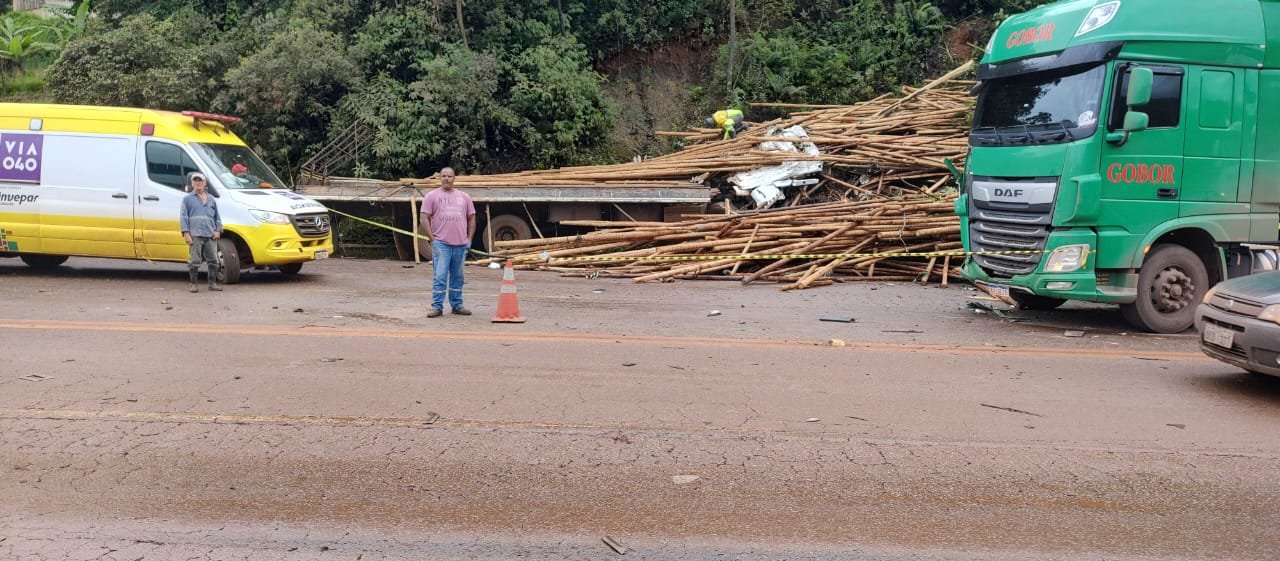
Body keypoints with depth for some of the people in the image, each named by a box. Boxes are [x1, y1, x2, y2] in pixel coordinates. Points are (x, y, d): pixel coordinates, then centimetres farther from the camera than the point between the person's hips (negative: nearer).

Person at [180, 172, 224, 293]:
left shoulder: (211, 199, 18)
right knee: (194, 261, -4)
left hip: (210, 235, 3)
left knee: (213, 260, 4)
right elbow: (183, 217, 2)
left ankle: (212, 283, 12)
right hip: (195, 235, -3)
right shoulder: (187, 199, 8)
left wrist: (218, 230, 6)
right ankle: (193, 284, 3)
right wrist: (186, 233, -8)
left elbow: (217, 217, 21)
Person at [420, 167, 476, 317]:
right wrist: (433, 238, -8)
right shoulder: (432, 196, 2)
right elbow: (424, 218, -2)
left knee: (457, 277, 11)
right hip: (441, 244, -3)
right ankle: (437, 307, -2)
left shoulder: (464, 197, 11)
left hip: (461, 244, 3)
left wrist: (469, 239, 7)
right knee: (439, 276, -6)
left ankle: (457, 305, 19)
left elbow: (471, 218, 14)